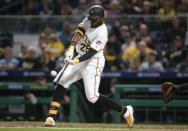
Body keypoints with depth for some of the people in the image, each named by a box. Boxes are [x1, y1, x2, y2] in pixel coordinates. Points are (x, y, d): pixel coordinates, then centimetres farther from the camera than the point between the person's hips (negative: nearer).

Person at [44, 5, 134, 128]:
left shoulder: (102, 33, -23)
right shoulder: (88, 21, -1)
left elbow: (91, 53, -27)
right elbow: (78, 32, -8)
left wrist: (76, 61, -38)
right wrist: (71, 48, -23)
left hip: (93, 63, -8)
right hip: (80, 59, 8)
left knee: (92, 97, -13)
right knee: (62, 83, -2)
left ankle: (125, 111, -2)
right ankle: (51, 117, -3)